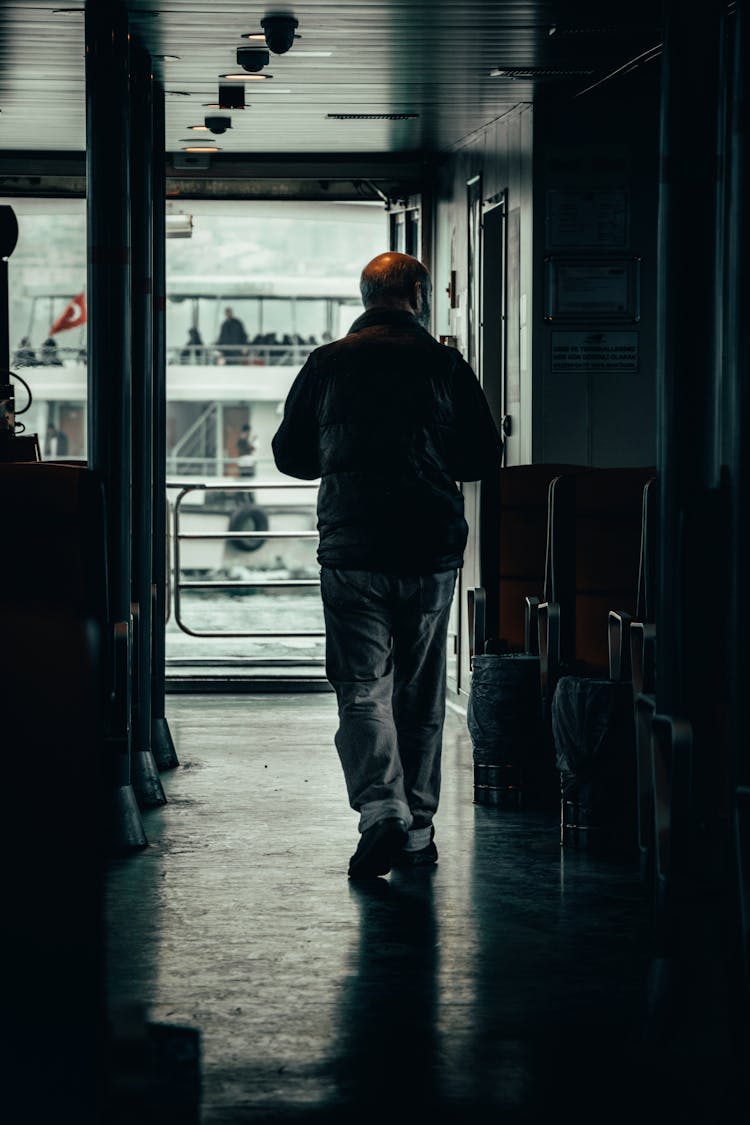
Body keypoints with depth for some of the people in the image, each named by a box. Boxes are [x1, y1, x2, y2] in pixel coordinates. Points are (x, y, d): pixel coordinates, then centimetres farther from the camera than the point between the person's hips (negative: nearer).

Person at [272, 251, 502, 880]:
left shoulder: (326, 365, 1)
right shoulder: (445, 366, -1)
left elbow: (289, 455, 8)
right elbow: (486, 458, 3)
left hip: (351, 550, -1)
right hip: (432, 551, 1)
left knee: (363, 688, -2)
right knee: (421, 693, 11)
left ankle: (382, 811, -22)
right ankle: (418, 829, 15)